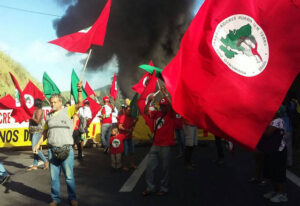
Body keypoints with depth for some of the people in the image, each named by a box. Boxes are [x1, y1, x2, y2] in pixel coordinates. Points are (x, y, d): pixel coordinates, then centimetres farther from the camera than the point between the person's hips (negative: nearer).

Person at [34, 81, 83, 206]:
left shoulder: (67, 111, 2)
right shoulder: (49, 116, 14)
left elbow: (79, 104, -12)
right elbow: (45, 132, 19)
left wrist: (79, 90, -22)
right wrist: (38, 144, 11)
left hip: (66, 149, -4)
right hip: (52, 150, 4)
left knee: (69, 176, 1)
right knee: (54, 176, 8)